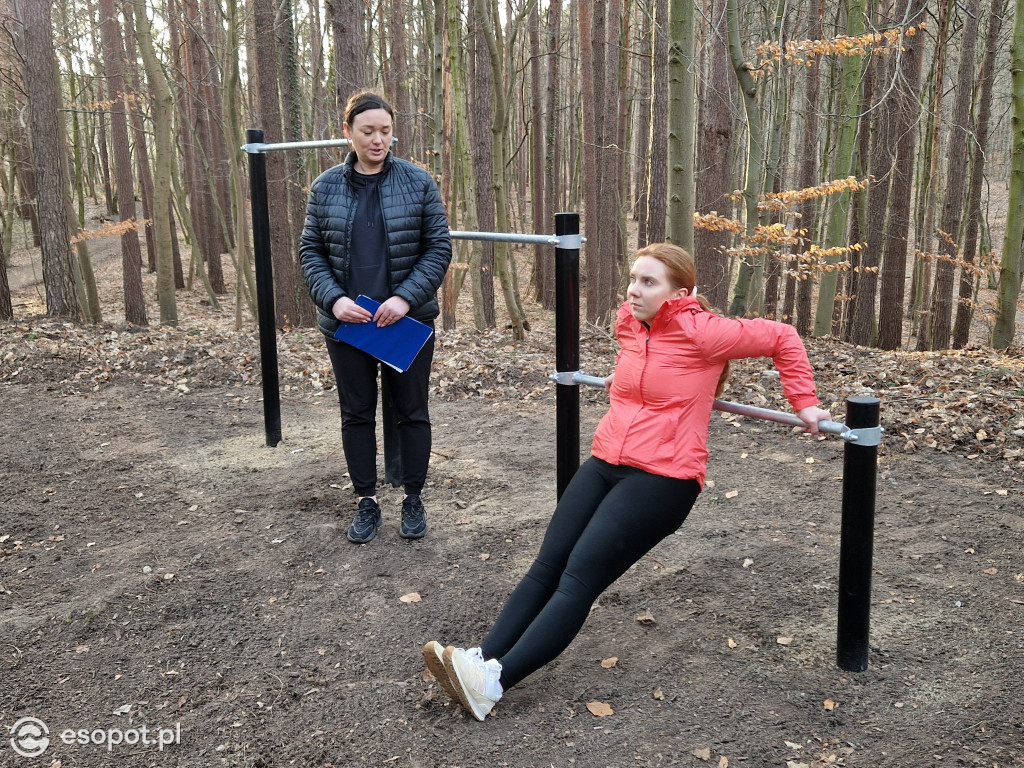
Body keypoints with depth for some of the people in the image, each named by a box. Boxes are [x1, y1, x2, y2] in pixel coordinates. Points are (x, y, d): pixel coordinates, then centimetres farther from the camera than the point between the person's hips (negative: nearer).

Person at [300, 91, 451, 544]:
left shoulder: (417, 182, -4)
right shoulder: (325, 187, 1)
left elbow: (439, 247, -4)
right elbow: (310, 251, 3)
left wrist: (406, 297, -17)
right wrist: (333, 299, -13)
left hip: (408, 321, -1)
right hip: (347, 322, 2)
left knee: (410, 412, 9)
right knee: (357, 414, 11)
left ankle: (413, 499, 25)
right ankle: (366, 502, 25)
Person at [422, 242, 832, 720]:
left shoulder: (700, 332, -10)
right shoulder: (628, 322, 10)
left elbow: (781, 338, -3)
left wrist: (803, 404, -1)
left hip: (661, 478, -7)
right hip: (604, 462, 7)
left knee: (580, 578, -16)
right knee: (547, 566, -6)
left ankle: (494, 681, -23)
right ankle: (482, 658, -11)